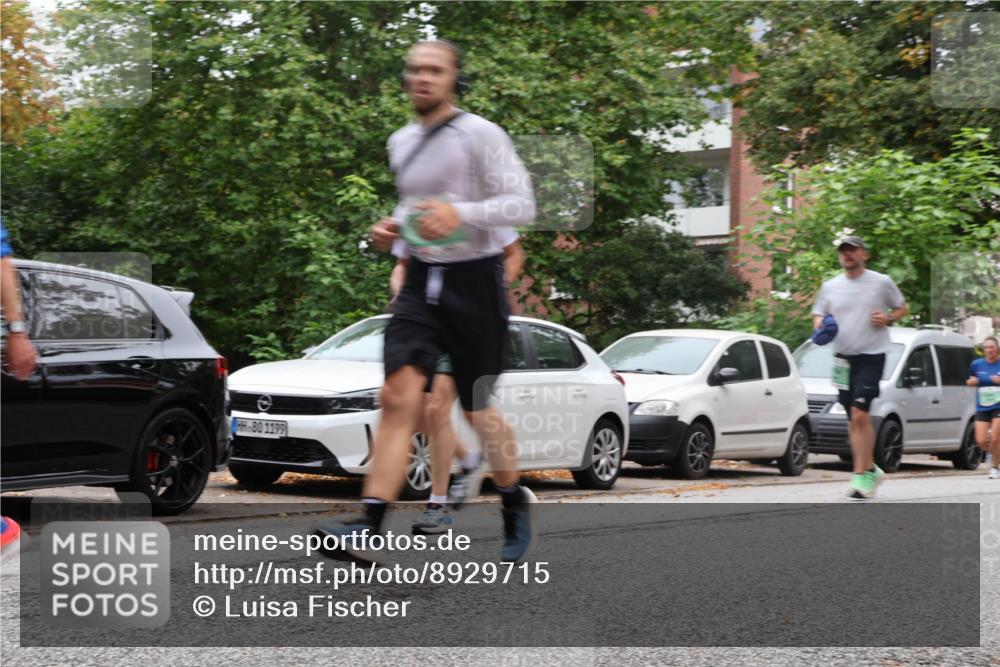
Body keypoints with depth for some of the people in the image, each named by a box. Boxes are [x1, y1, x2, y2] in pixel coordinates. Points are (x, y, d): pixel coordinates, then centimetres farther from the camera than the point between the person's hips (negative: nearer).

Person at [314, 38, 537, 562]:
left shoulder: (480, 135, -6)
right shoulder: (401, 143, 14)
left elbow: (521, 204, -11)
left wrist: (461, 214, -25)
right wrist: (392, 228, 8)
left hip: (474, 282, -4)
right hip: (420, 281, 4)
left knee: (477, 411, 5)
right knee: (399, 395, -15)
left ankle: (515, 503, 32)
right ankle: (368, 528, -25)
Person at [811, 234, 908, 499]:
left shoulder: (882, 283, 1)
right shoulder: (830, 286, 9)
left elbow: (903, 308, 12)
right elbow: (818, 315, 17)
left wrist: (888, 319, -8)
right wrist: (820, 326, -6)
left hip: (871, 356, -4)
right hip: (843, 357, 5)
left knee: (860, 415, -16)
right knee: (853, 419, 8)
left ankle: (862, 474, -13)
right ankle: (870, 469, 21)